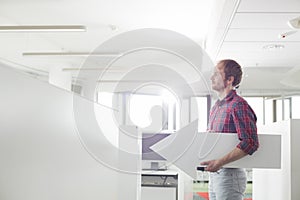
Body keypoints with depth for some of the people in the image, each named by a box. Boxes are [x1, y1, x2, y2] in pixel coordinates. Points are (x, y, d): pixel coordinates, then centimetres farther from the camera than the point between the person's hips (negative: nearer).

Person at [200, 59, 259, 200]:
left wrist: (219, 162, -24)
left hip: (229, 174, -8)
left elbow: (250, 143, -23)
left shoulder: (238, 105, -13)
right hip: (214, 175, 9)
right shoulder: (216, 107, 15)